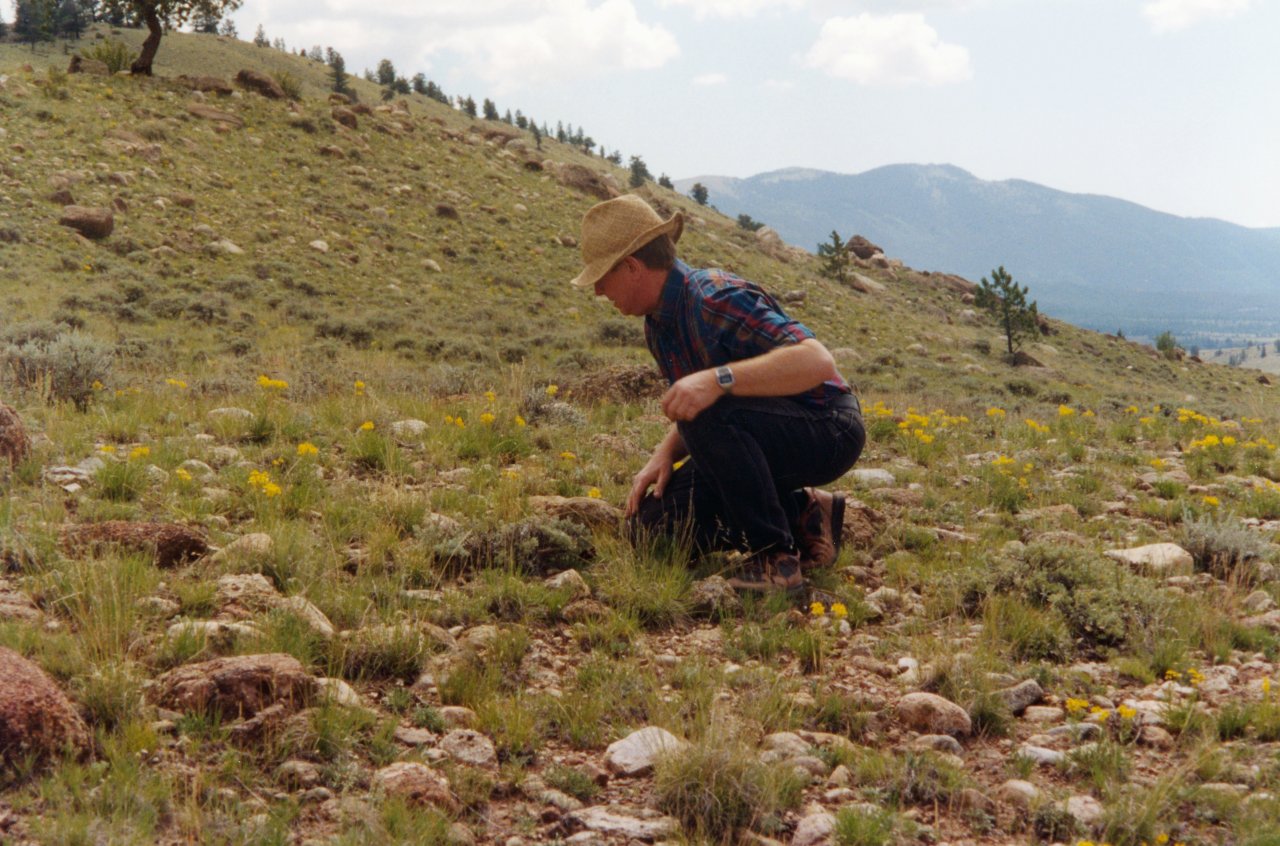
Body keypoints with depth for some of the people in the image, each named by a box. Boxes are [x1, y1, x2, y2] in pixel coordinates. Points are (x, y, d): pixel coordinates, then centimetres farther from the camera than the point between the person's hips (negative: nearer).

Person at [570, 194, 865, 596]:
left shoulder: (717, 298, -24)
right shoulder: (657, 325, 6)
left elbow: (817, 361, -37)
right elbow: (690, 406, 17)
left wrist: (719, 379, -45)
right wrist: (665, 453, -3)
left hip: (828, 429, -9)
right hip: (761, 438, 9)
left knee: (712, 415, -37)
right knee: (652, 522, 2)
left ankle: (775, 559, -23)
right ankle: (800, 515, 7)